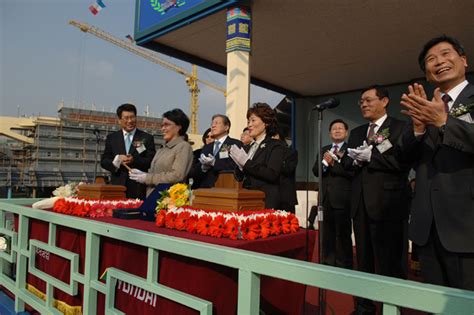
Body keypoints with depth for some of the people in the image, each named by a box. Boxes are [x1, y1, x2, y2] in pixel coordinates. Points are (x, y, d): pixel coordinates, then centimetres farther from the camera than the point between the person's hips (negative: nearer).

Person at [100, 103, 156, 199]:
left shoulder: (147, 138, 6)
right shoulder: (111, 138, 13)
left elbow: (151, 162, -1)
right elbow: (103, 162, 10)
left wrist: (134, 160, -17)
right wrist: (117, 160, -10)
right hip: (117, 187, 2)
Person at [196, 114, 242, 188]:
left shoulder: (236, 144, 1)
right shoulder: (206, 147, 19)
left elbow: (235, 168, -11)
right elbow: (198, 174, 15)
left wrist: (214, 163, -14)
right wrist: (204, 167, -5)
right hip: (206, 188, 4)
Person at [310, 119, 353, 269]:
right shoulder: (324, 150, 14)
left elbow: (352, 172, -16)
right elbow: (315, 171, 5)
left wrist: (334, 163, -17)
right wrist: (324, 162, -13)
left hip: (342, 199, -5)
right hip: (325, 198, 6)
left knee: (343, 234, 3)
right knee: (327, 234, 14)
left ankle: (344, 266, 15)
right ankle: (328, 263, 27)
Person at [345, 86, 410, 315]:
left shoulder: (400, 127, -3)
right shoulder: (356, 133, 17)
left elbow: (402, 162, -16)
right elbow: (347, 163, 12)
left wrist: (370, 155, -16)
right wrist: (356, 160, -9)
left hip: (387, 205, -6)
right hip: (361, 204, 7)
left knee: (388, 262, 0)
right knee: (363, 260, 15)